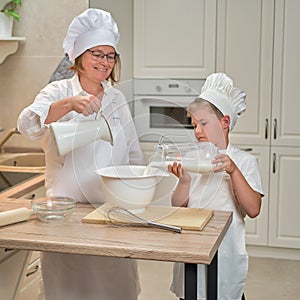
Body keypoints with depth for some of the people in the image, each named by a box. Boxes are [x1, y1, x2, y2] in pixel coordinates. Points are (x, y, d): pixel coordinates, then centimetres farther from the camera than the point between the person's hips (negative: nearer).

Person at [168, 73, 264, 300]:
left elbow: (253, 210, -16)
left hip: (225, 251, -3)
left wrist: (233, 171, -25)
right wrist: (184, 181, -16)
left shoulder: (244, 161, -5)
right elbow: (177, 206, 2)